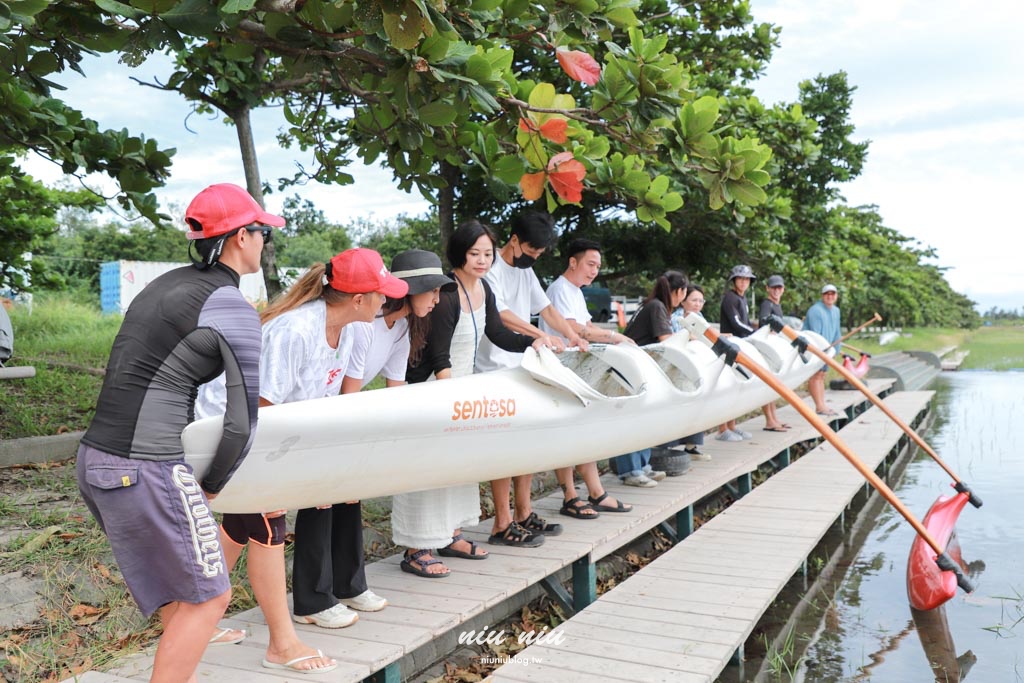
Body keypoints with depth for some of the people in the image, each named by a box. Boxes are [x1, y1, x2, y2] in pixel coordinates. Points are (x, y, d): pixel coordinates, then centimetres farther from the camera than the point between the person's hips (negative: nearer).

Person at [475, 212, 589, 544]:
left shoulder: (527, 272, 18)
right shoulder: (492, 269, -10)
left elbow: (546, 308, 19)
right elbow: (500, 314, -21)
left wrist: (574, 337, 7)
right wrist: (542, 336, -26)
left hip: (523, 368, 9)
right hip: (495, 370, -9)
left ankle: (523, 514, 21)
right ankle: (502, 525, 0)